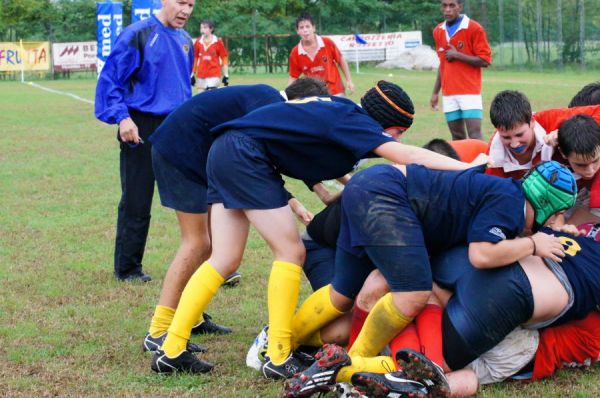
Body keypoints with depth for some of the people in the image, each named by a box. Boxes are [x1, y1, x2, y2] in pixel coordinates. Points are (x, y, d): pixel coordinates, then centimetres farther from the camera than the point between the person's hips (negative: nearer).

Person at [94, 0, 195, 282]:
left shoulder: (184, 40, 10)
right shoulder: (138, 35, -9)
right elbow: (109, 79, -9)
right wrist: (122, 117, -18)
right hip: (142, 129, -5)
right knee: (136, 203, 3)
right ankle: (127, 269, 16)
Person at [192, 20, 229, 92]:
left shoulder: (218, 42, -4)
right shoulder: (198, 42, 5)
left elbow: (224, 58, 1)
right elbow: (195, 58, 14)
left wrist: (226, 75, -2)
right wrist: (193, 74, 13)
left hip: (214, 75, -4)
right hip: (201, 75, 4)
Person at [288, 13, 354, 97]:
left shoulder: (327, 43, -11)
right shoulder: (295, 53, -9)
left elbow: (340, 60, 3)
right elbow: (293, 77, 1)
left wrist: (349, 80, 1)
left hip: (335, 93, -1)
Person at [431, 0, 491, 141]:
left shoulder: (474, 29, -7)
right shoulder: (438, 31, 11)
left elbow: (484, 61, -9)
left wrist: (457, 55, -14)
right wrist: (435, 92, 16)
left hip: (470, 92, -5)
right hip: (448, 94, 5)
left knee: (475, 135, -11)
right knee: (457, 136, 7)